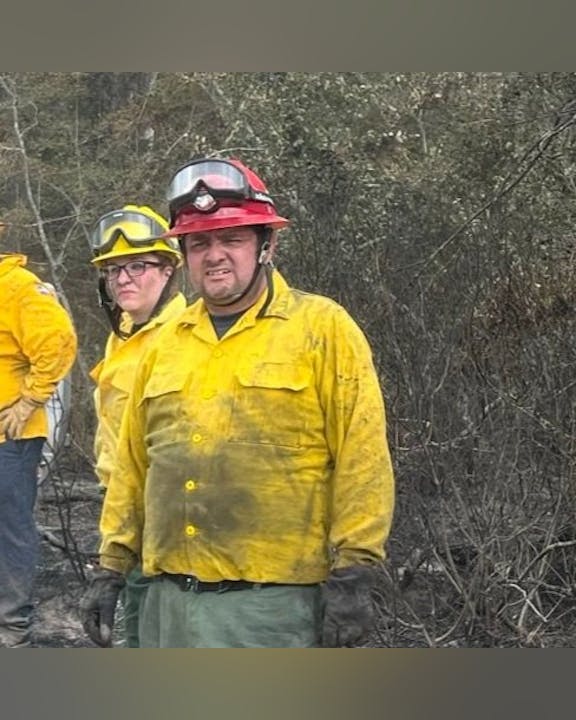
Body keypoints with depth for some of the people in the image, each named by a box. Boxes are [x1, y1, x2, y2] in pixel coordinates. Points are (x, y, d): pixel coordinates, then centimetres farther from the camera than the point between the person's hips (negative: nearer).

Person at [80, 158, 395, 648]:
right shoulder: (166, 345, 15)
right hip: (171, 603, 6)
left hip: (274, 606, -6)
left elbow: (362, 461, -7)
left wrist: (354, 574, -12)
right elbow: (133, 466, 19)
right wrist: (112, 568, 15)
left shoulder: (323, 328, -2)